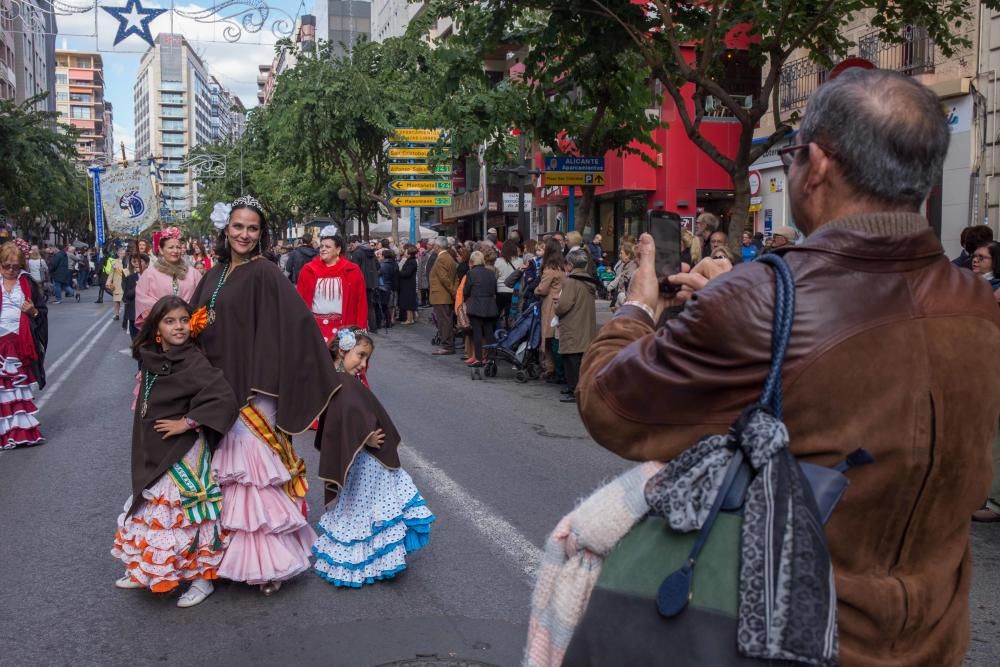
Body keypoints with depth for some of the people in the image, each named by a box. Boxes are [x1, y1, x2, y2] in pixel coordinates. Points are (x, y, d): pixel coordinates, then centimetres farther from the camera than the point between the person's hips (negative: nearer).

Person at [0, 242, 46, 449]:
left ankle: (23, 430, 13)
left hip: (21, 343, 1)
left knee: (21, 387, 8)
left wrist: (34, 312, -12)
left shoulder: (29, 284, 4)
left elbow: (43, 311, 7)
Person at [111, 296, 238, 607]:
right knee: (150, 510, 19)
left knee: (186, 514, 1)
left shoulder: (194, 361, -19)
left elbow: (225, 398, -28)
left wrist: (187, 422, -23)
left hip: (182, 453, -7)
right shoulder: (150, 358, 2)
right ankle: (146, 570, 36)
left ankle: (202, 577, 15)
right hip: (153, 454, 7)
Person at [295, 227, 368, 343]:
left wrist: (360, 329, -3)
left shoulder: (352, 271, 0)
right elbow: (300, 299, 6)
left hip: (342, 327, -1)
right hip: (314, 326, 1)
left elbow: (361, 301, 1)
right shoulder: (309, 270, 3)